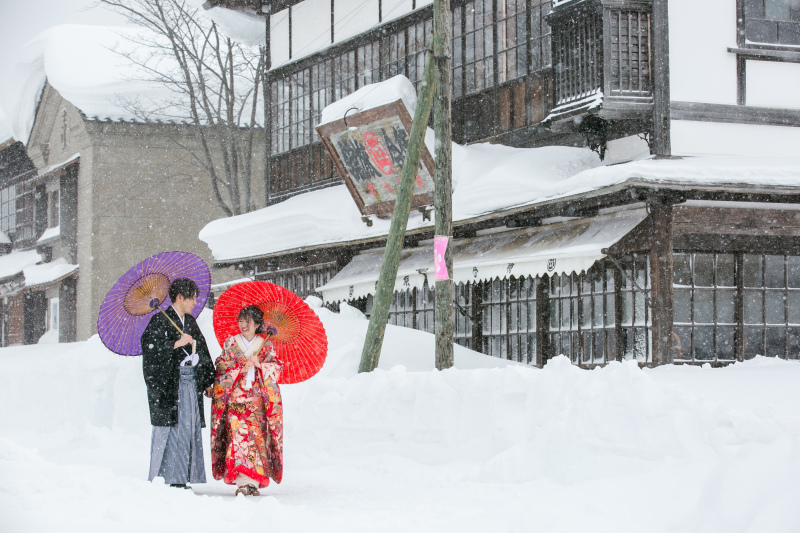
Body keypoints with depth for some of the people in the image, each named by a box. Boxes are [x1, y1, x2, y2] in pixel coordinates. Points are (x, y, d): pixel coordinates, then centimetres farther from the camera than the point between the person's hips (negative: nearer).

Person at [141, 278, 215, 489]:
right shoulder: (160, 321, -5)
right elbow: (149, 346, -16)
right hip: (169, 382, -7)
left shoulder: (190, 321, 17)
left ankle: (181, 478, 7)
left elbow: (202, 351, 21)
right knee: (170, 427, -8)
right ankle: (163, 478, -4)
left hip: (191, 382, 7)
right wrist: (177, 343, -18)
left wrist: (208, 381, 18)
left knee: (190, 427, 3)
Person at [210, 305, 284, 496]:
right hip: (235, 399, -1)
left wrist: (259, 365, -10)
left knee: (257, 436, -6)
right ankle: (242, 482, -14)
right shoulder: (230, 343, 10)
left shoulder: (266, 346, 11)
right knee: (237, 436, -13)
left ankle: (254, 482, -2)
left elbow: (277, 367, 4)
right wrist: (241, 369, -9)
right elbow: (222, 367, 4)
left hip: (257, 400, 1)